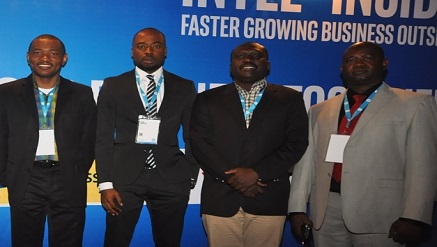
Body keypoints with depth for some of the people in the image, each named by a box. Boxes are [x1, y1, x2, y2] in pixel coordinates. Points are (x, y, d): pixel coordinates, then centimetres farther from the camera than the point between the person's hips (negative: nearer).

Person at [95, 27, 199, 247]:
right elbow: (103, 138, 2)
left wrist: (190, 178, 4)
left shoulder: (185, 88, 7)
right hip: (125, 177, 0)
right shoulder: (112, 86, 5)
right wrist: (105, 184, -5)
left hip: (171, 179, 1)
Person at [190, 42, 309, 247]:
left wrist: (257, 173, -12)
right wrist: (231, 176, -11)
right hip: (220, 200, 1)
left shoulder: (290, 99, 8)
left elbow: (296, 143, -1)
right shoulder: (208, 100, 9)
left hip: (268, 201, 0)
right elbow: (199, 143, 1)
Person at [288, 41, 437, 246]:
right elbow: (306, 160, 10)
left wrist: (412, 217, -12)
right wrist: (297, 208, 4)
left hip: (378, 213, -3)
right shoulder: (320, 110, 12)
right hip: (326, 210, 3)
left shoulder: (414, 105, 2)